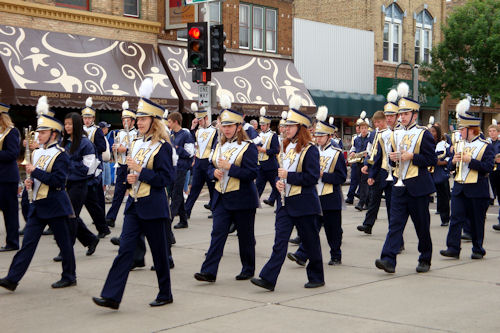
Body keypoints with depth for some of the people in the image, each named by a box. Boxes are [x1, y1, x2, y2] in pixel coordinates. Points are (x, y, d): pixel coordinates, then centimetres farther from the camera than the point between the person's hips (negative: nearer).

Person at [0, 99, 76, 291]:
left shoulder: (60, 156, -10)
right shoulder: (37, 153, 12)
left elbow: (58, 180, -21)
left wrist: (36, 171, -21)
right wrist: (30, 182, 3)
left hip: (54, 206, -7)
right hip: (37, 205, 7)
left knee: (63, 242, 5)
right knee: (28, 241, 3)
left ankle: (69, 277, 17)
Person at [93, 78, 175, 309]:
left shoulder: (162, 147, -10)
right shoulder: (137, 143, 12)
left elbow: (166, 178, -14)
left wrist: (141, 171, -18)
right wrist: (130, 177, 1)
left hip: (153, 206, -6)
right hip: (134, 204, 7)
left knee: (159, 251, 5)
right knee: (125, 248, 0)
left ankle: (165, 294, 20)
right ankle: (112, 296, -3)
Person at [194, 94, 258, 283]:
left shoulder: (248, 147, -8)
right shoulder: (219, 146, 12)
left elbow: (251, 174, -15)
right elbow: (211, 167, 18)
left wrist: (229, 167, -21)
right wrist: (214, 172, -5)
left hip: (242, 200, -5)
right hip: (221, 198, 5)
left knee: (245, 236, 7)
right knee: (217, 233, -3)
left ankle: (248, 269, 23)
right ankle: (209, 272, -8)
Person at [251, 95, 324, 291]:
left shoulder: (309, 150, -11)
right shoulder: (287, 147, 12)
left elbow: (312, 177, -16)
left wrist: (288, 176, -18)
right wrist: (278, 181, 0)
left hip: (303, 204, -6)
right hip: (286, 202, 6)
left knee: (310, 242, 6)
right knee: (280, 240, -1)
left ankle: (317, 278, 21)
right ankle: (268, 279, -6)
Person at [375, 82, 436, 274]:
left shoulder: (423, 134, -4)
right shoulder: (396, 135, 13)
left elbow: (431, 160, -9)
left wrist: (411, 157, -18)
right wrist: (393, 157, 0)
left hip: (417, 187, -4)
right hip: (399, 185, 5)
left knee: (422, 226, 6)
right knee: (395, 222, -5)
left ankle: (425, 260, 20)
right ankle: (389, 260, -13)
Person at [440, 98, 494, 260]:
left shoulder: (486, 147, -4)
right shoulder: (459, 145, 12)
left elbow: (488, 167, -14)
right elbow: (450, 166, 15)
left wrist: (470, 160, -21)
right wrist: (453, 161, -8)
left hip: (477, 190, -4)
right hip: (459, 188, 4)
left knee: (477, 221, 5)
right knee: (456, 218, -4)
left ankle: (478, 250, 17)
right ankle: (453, 248, -6)